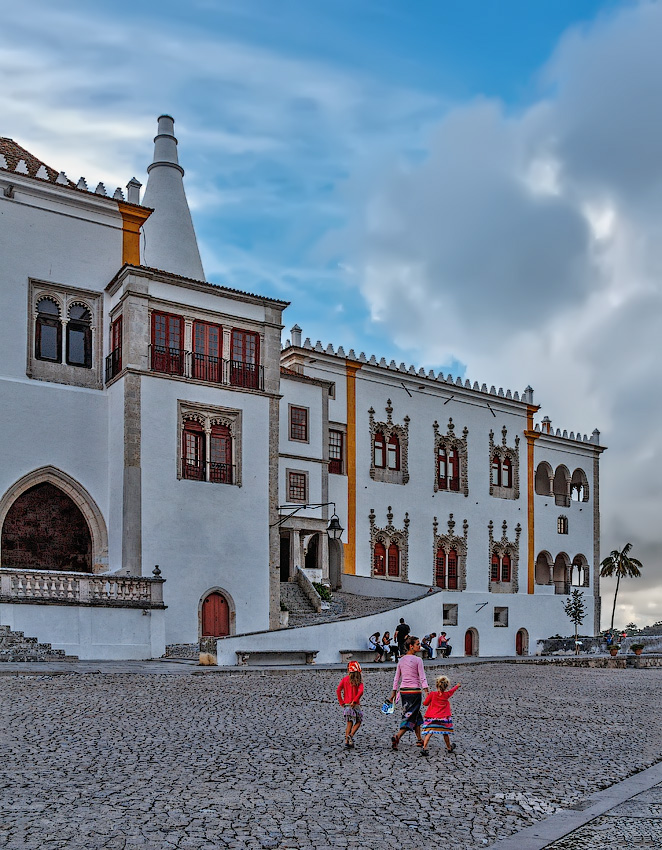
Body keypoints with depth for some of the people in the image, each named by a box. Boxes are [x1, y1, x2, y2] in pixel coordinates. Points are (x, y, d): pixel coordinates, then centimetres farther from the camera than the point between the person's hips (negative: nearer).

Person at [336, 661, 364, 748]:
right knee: (358, 722, 14)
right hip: (355, 704, -3)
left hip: (346, 704, 3)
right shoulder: (359, 680, -4)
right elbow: (360, 691, -18)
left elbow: (338, 690, -6)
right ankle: (351, 735, -6)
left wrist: (341, 702, 1)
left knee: (349, 723, 11)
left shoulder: (344, 679, 2)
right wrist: (355, 701, -15)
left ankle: (347, 741, 5)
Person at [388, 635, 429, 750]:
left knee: (416, 715, 20)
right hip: (415, 691, -6)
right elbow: (422, 678, -13)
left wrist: (394, 693, 16)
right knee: (411, 716, -3)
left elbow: (397, 678, 11)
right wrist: (426, 692, -13)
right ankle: (397, 737, -19)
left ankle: (419, 739, 24)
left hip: (403, 691, 6)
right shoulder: (417, 660, -10)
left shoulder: (401, 660, 8)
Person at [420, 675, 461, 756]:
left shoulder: (432, 694, -4)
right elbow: (452, 690, 23)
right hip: (443, 718, 1)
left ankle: (424, 748, -24)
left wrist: (427, 696, 19)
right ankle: (449, 748, 36)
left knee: (429, 733, -8)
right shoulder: (447, 694, 2)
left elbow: (425, 703, 0)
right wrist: (457, 686, 43)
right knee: (446, 733, 19)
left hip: (431, 718, -1)